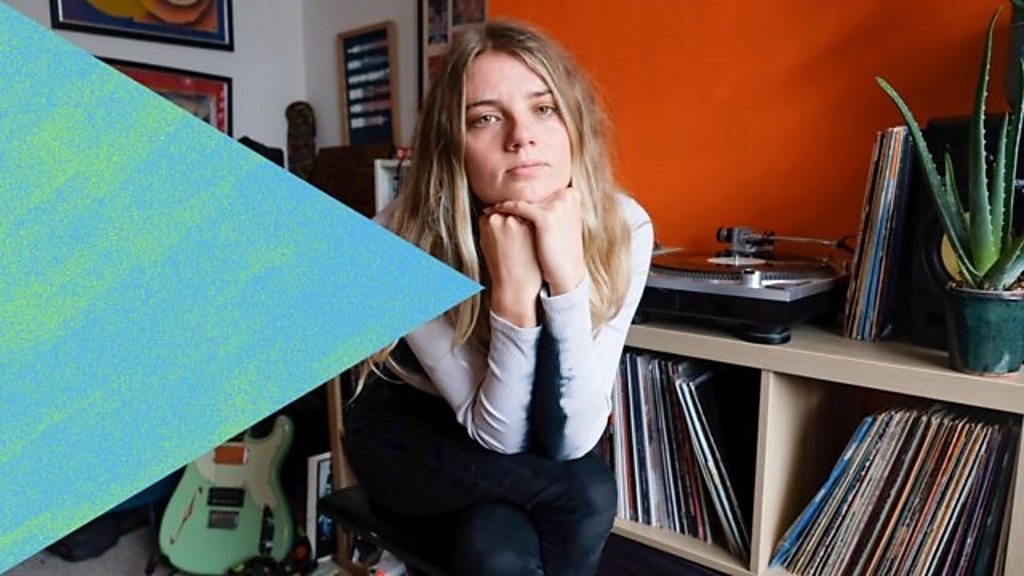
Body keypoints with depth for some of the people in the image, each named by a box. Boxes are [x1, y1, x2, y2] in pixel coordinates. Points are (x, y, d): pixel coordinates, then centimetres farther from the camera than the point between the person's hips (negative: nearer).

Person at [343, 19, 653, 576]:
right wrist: (512, 291, -41)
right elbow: (498, 435, -26)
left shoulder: (621, 228, -24)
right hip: (409, 433, -2)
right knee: (587, 491, -26)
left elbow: (572, 441, -26)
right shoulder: (405, 240, -30)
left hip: (531, 441, 3)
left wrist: (566, 275, -39)